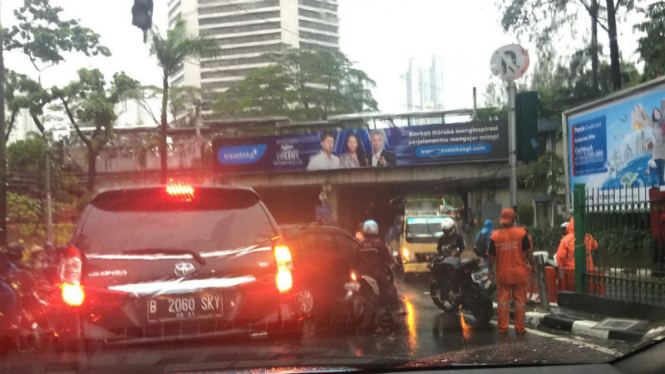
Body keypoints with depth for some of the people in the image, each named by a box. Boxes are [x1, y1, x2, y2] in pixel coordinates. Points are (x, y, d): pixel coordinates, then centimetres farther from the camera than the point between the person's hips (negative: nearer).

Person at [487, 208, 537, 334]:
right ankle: (519, 328, 11)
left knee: (503, 301, 10)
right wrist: (533, 266, 7)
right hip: (519, 273, -1)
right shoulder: (521, 233, -7)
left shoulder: (495, 236, -5)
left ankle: (503, 327, 11)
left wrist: (491, 270, 12)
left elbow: (492, 256, 0)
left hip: (502, 273, 1)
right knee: (519, 301, 8)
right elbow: (528, 252, -5)